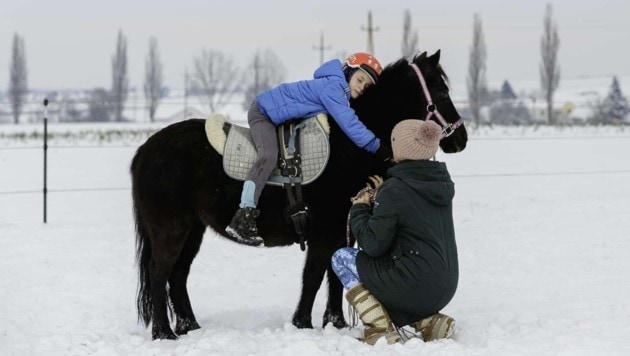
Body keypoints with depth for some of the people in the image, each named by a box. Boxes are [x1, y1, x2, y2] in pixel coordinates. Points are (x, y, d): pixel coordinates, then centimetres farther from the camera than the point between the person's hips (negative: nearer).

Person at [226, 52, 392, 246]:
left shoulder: (339, 89, 2)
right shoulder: (333, 87, -28)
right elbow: (349, 124, -37)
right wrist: (379, 148, -40)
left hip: (274, 113, 11)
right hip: (263, 112, -11)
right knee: (268, 157, -28)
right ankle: (242, 219, -33)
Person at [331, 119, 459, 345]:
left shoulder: (394, 189, -14)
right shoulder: (442, 183, 9)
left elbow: (373, 245, -12)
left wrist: (359, 209, 3)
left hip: (415, 288, -8)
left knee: (342, 258, 10)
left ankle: (380, 329, -2)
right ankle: (428, 320, 11)